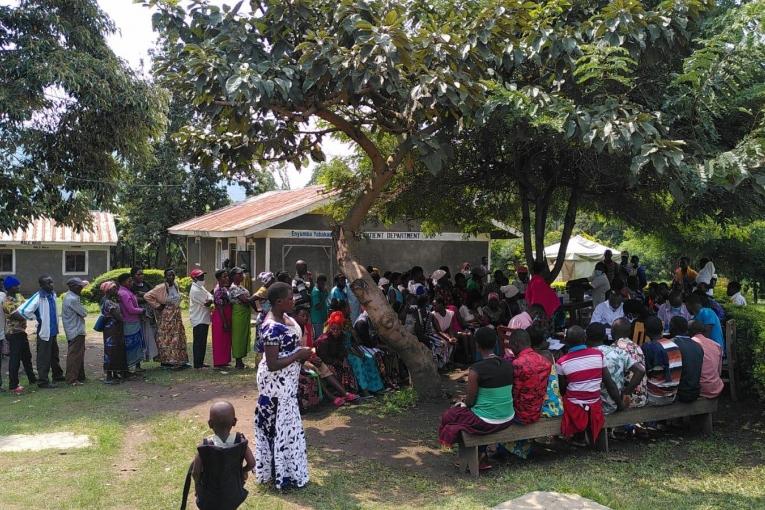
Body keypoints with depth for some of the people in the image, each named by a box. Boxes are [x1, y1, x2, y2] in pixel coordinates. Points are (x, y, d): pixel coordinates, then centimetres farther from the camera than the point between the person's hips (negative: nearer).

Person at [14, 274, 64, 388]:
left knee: (54, 355, 21)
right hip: (44, 331, -8)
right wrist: (37, 318, -13)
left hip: (53, 331, 8)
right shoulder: (38, 297, -20)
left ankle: (58, 375, 34)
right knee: (44, 358, 0)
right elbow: (23, 310, -27)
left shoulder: (53, 294, 5)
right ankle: (43, 381, 8)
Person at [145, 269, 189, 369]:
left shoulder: (176, 286, 7)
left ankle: (179, 361, 14)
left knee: (178, 338, 8)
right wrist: (157, 306, -14)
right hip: (166, 317, -7)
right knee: (166, 338, -2)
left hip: (177, 317, 7)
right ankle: (166, 361, 3)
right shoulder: (161, 288, -14)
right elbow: (147, 296, -17)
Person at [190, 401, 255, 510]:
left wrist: (197, 483, 3)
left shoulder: (205, 446, -25)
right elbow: (251, 464, -12)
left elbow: (195, 472, -17)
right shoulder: (241, 441, -20)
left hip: (210, 497, -3)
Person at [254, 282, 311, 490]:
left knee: (282, 423, 21)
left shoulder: (284, 316, 2)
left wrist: (302, 353, 4)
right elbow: (272, 365, -28)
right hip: (276, 383, -10)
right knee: (281, 424, 4)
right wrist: (298, 355, -21)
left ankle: (272, 468, 37)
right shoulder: (272, 328, -28)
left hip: (286, 381, 10)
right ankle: (283, 475, 20)